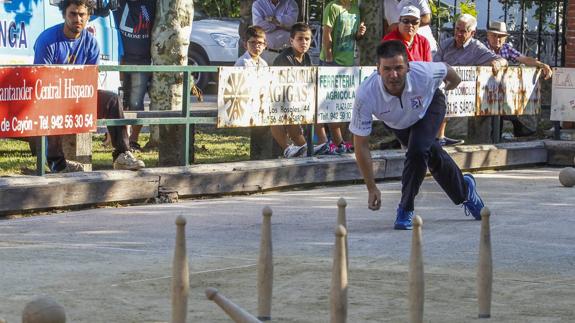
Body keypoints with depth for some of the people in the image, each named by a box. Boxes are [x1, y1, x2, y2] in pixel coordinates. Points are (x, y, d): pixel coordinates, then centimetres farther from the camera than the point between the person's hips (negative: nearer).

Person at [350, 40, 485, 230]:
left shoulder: (423, 73, -41)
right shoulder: (365, 95, -42)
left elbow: (446, 70, -13)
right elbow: (361, 145, -32)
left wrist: (453, 82, 11)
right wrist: (372, 189, -29)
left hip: (429, 106, -1)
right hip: (397, 123, 2)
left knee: (417, 151, -25)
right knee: (432, 156, 16)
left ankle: (406, 210, -6)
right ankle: (465, 190, 45)